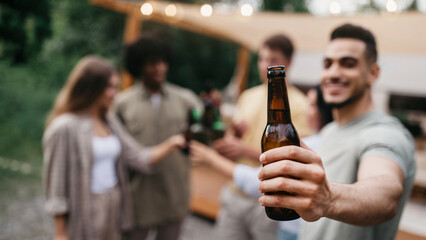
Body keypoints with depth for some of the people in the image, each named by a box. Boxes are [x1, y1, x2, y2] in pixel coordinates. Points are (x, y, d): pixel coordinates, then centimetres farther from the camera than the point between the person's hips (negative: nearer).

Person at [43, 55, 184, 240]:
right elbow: (56, 182, -12)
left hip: (113, 210, 6)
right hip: (85, 217, -6)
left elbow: (138, 158, 2)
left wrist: (170, 145, -13)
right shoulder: (64, 128, -13)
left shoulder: (110, 123, 7)